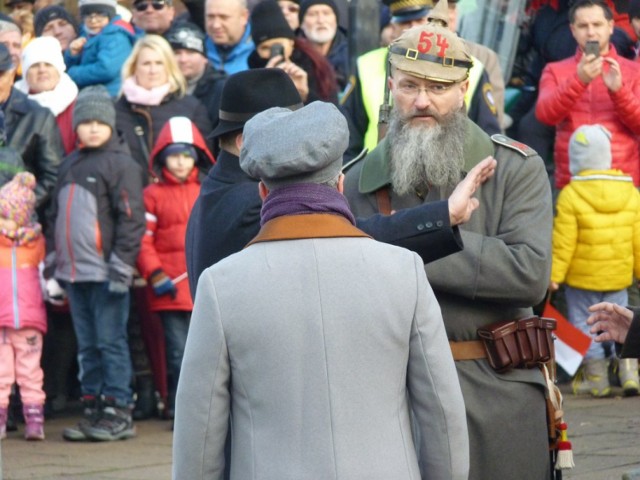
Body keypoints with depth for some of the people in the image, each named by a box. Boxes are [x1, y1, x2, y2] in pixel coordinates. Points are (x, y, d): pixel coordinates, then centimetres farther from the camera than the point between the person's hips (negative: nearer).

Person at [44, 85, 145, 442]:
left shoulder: (121, 164, -5)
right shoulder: (70, 165, 17)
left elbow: (131, 218, -10)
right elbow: (56, 216, 23)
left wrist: (121, 266, -15)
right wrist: (53, 263, 19)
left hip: (105, 274, -7)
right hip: (73, 273, 7)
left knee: (111, 342, -4)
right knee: (87, 346, 10)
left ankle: (119, 413, -1)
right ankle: (93, 409, 15)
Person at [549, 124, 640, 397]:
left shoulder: (571, 195, -16)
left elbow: (563, 243, -15)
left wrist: (554, 274, -6)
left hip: (582, 278, -4)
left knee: (585, 324, 7)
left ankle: (597, 381, 8)